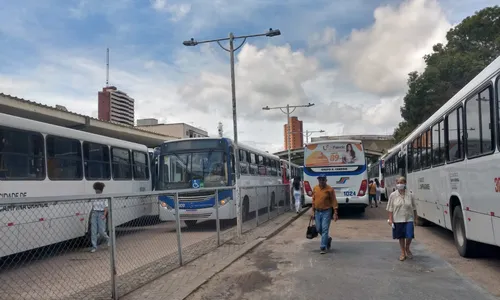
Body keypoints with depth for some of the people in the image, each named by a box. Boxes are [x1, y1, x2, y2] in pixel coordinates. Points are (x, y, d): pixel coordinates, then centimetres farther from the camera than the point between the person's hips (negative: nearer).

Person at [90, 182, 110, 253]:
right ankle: (94, 246, 3)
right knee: (93, 230, -2)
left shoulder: (104, 198, -4)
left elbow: (106, 208, -7)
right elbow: (93, 207, 15)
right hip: (94, 214, 4)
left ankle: (107, 238, 27)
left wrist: (104, 215, -19)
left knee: (101, 231, -6)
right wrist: (91, 215, 13)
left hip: (101, 214, -4)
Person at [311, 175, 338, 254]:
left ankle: (323, 247, -1)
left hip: (326, 212, -5)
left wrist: (335, 213, -12)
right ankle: (328, 239, 37)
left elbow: (334, 201, -8)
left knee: (325, 229, -7)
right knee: (319, 229, 10)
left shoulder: (330, 189, -9)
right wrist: (313, 211, 11)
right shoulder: (315, 189, 4)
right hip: (317, 212, 5)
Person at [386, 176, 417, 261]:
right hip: (398, 220, 0)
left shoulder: (410, 195, 0)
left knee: (409, 236, -9)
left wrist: (415, 217, 10)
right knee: (401, 237, 11)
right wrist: (390, 219, -4)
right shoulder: (393, 195, -2)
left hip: (409, 219, 0)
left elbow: (414, 208, 8)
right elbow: (390, 209, 0)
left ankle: (407, 248, 22)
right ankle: (403, 253, 27)